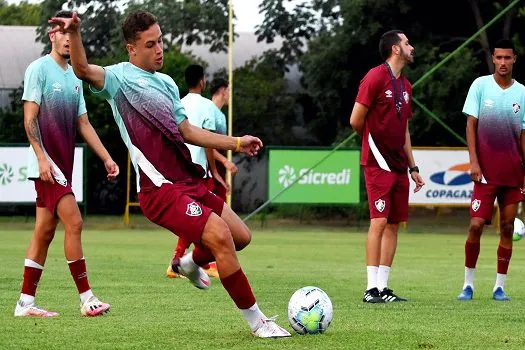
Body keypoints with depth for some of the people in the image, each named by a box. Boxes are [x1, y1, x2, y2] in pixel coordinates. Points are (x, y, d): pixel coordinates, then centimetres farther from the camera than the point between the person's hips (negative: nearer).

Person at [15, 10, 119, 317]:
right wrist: (42, 158, -20)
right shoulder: (39, 69, -6)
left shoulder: (74, 77, 16)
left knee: (45, 231, 7)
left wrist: (107, 158, 12)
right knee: (74, 222, -14)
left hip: (64, 164, 8)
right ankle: (86, 298, -13)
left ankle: (26, 302, 9)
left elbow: (83, 123, 19)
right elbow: (30, 118, -11)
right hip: (47, 163, -8)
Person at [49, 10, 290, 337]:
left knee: (241, 236, 10)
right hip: (161, 190, -8)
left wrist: (238, 143, 21)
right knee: (220, 235, -22)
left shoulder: (166, 84, 18)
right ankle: (257, 322, -11)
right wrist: (75, 33, -41)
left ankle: (190, 262, 40)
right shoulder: (119, 77, -4)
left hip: (189, 182, 8)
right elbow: (83, 70, -23)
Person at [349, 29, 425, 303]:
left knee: (394, 224, 6)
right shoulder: (375, 78, -9)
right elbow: (356, 121, -10)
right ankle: (372, 288, -10)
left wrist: (413, 167, 19)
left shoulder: (405, 85, 16)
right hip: (378, 164, -8)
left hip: (398, 165, 8)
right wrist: (374, 140, 6)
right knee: (379, 221, -12)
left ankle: (382, 287, 10)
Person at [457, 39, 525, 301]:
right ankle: (468, 283, 3)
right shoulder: (480, 85, 0)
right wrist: (473, 161, -9)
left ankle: (500, 286, 9)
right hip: (486, 171, -2)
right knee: (476, 225, -9)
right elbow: (471, 124, 0)